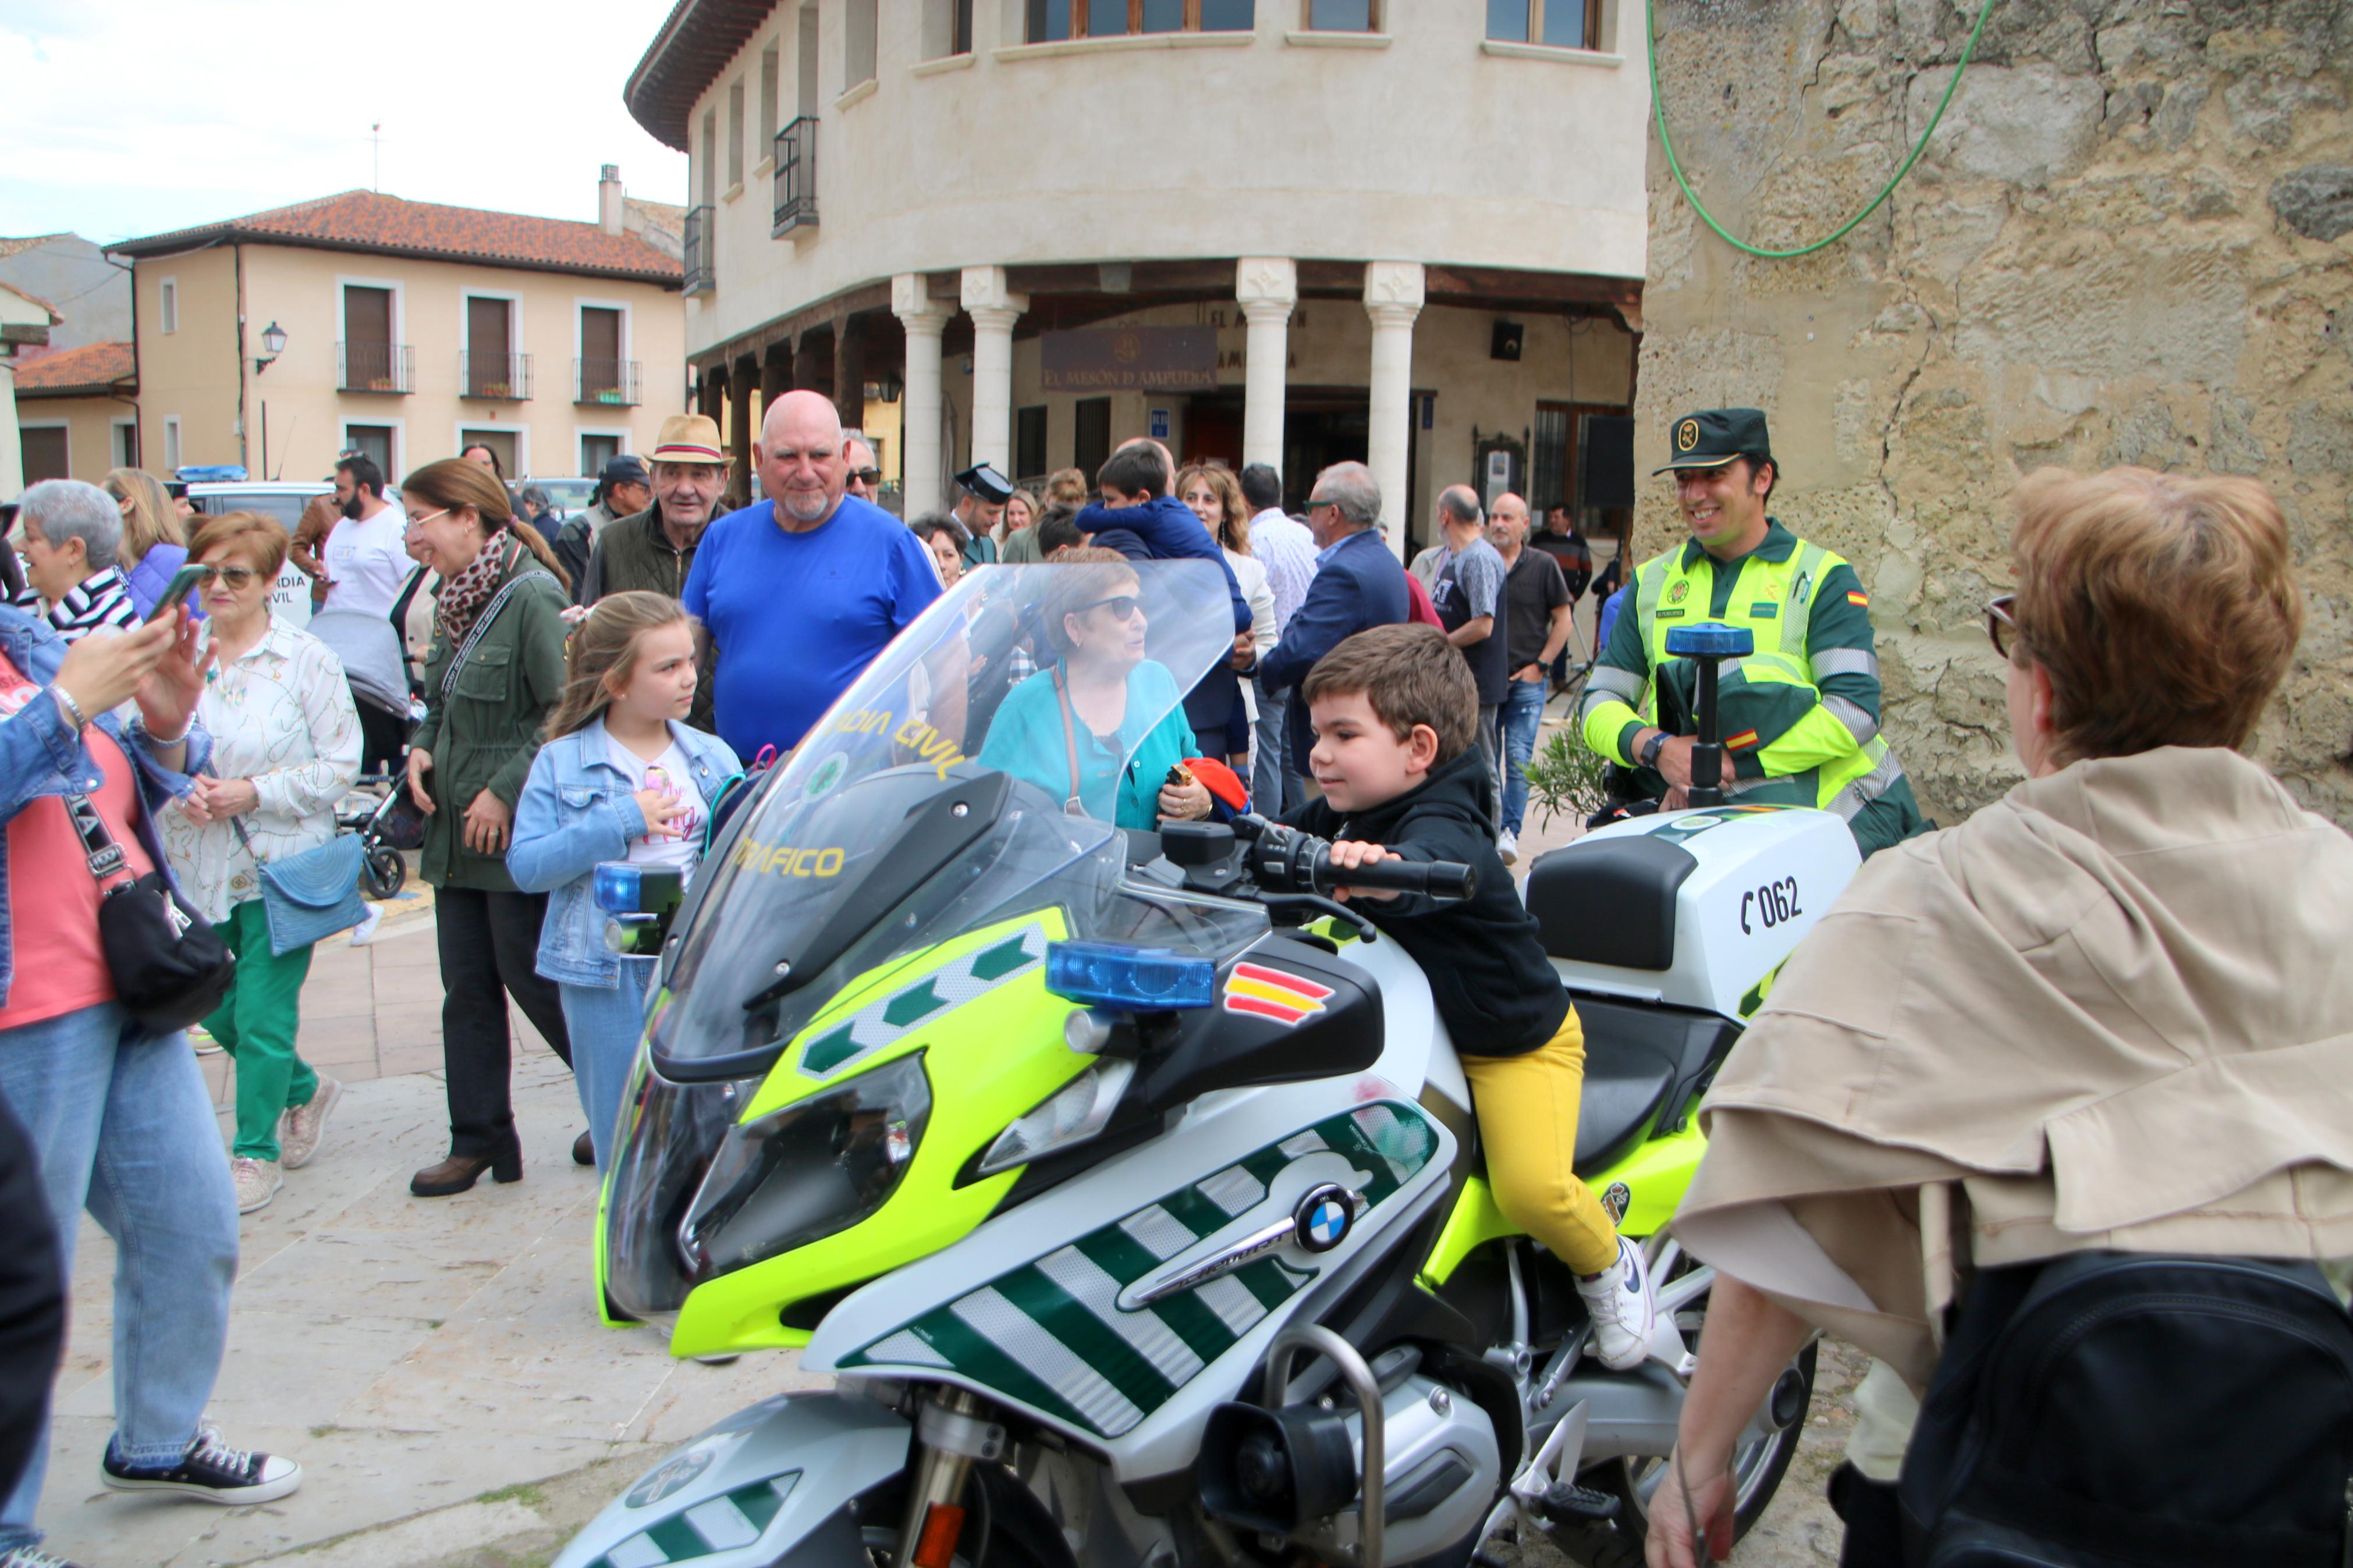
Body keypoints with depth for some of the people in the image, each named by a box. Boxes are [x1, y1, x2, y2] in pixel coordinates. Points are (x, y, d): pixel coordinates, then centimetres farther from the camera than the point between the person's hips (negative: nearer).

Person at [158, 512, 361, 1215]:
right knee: (215, 1008, 14)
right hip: (199, 865, 5)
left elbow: (340, 764, -8)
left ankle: (257, 1150, 19)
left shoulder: (307, 660, -7)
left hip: (281, 867, -4)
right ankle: (304, 1090, 39)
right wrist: (180, 788, -13)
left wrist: (255, 792, -18)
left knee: (263, 1016, 0)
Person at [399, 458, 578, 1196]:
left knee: (535, 980, 0)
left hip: (521, 833, -9)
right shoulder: (457, 599, 11)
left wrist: (506, 792, -19)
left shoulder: (533, 595, -16)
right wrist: (422, 749, 4)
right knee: (467, 989, 11)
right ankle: (479, 1140, 21)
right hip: (457, 832, 9)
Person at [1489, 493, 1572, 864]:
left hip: (1526, 681, -3)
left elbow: (1563, 620, 4)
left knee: (1518, 760, -9)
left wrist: (1540, 665, -2)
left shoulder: (1543, 565, 1)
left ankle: (1510, 831, -8)